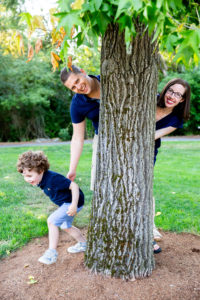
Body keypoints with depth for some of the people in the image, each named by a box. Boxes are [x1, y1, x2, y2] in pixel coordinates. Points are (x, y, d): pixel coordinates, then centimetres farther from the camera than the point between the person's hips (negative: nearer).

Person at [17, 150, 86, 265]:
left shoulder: (53, 178, -33)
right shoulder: (41, 180, -5)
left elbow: (74, 186, -31)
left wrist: (74, 205, -32)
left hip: (72, 202, -10)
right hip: (65, 203, 10)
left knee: (52, 221, -17)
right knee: (65, 226, 24)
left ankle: (52, 253, -7)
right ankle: (83, 244, 43)